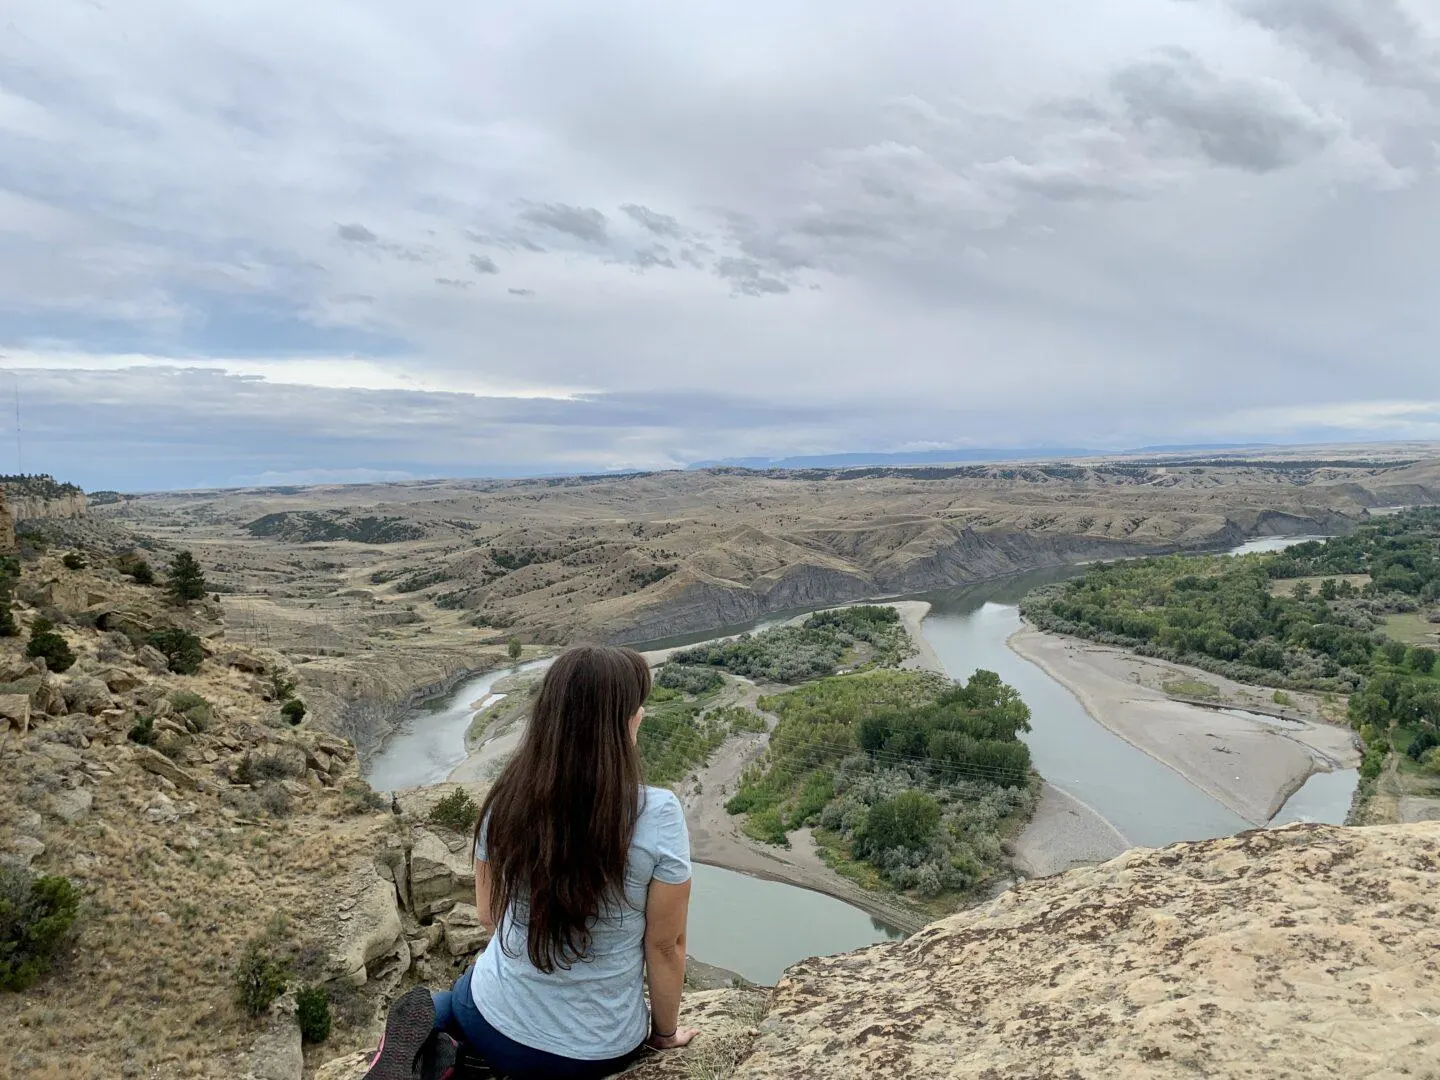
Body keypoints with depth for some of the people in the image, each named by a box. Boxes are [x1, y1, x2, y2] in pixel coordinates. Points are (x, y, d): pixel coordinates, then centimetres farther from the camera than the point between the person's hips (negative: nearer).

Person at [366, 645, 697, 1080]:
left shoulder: (507, 798, -13)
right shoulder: (658, 815, -25)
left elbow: (488, 913, 2)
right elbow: (666, 945, -13)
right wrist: (665, 1032, 4)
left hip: (500, 1028, 2)